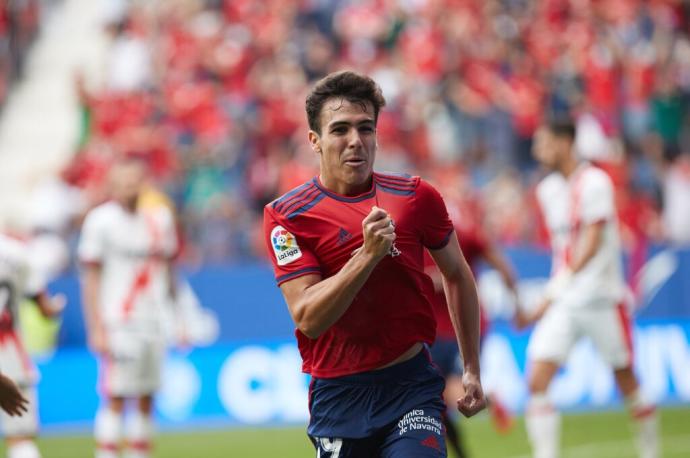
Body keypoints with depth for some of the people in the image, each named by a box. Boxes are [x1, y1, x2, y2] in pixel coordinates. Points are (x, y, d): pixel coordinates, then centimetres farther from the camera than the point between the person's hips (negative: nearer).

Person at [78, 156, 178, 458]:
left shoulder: (159, 218, 10)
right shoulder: (101, 221, -6)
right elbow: (91, 278, -6)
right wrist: (96, 329, -11)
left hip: (154, 324, 5)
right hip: (118, 323, -5)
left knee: (146, 399, 6)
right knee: (115, 398, -9)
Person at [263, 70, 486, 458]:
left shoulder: (416, 197, 0)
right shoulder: (286, 217, -6)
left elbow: (457, 274, 16)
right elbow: (308, 318, -16)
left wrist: (472, 370, 16)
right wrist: (369, 254, -26)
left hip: (412, 385, 0)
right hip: (337, 393, 0)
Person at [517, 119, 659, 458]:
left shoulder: (594, 182, -10)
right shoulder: (548, 190, 11)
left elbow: (592, 242, -17)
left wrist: (567, 277, -28)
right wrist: (546, 303, 16)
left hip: (602, 298, -5)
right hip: (563, 303, 5)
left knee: (625, 378, 6)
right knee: (537, 381, -11)